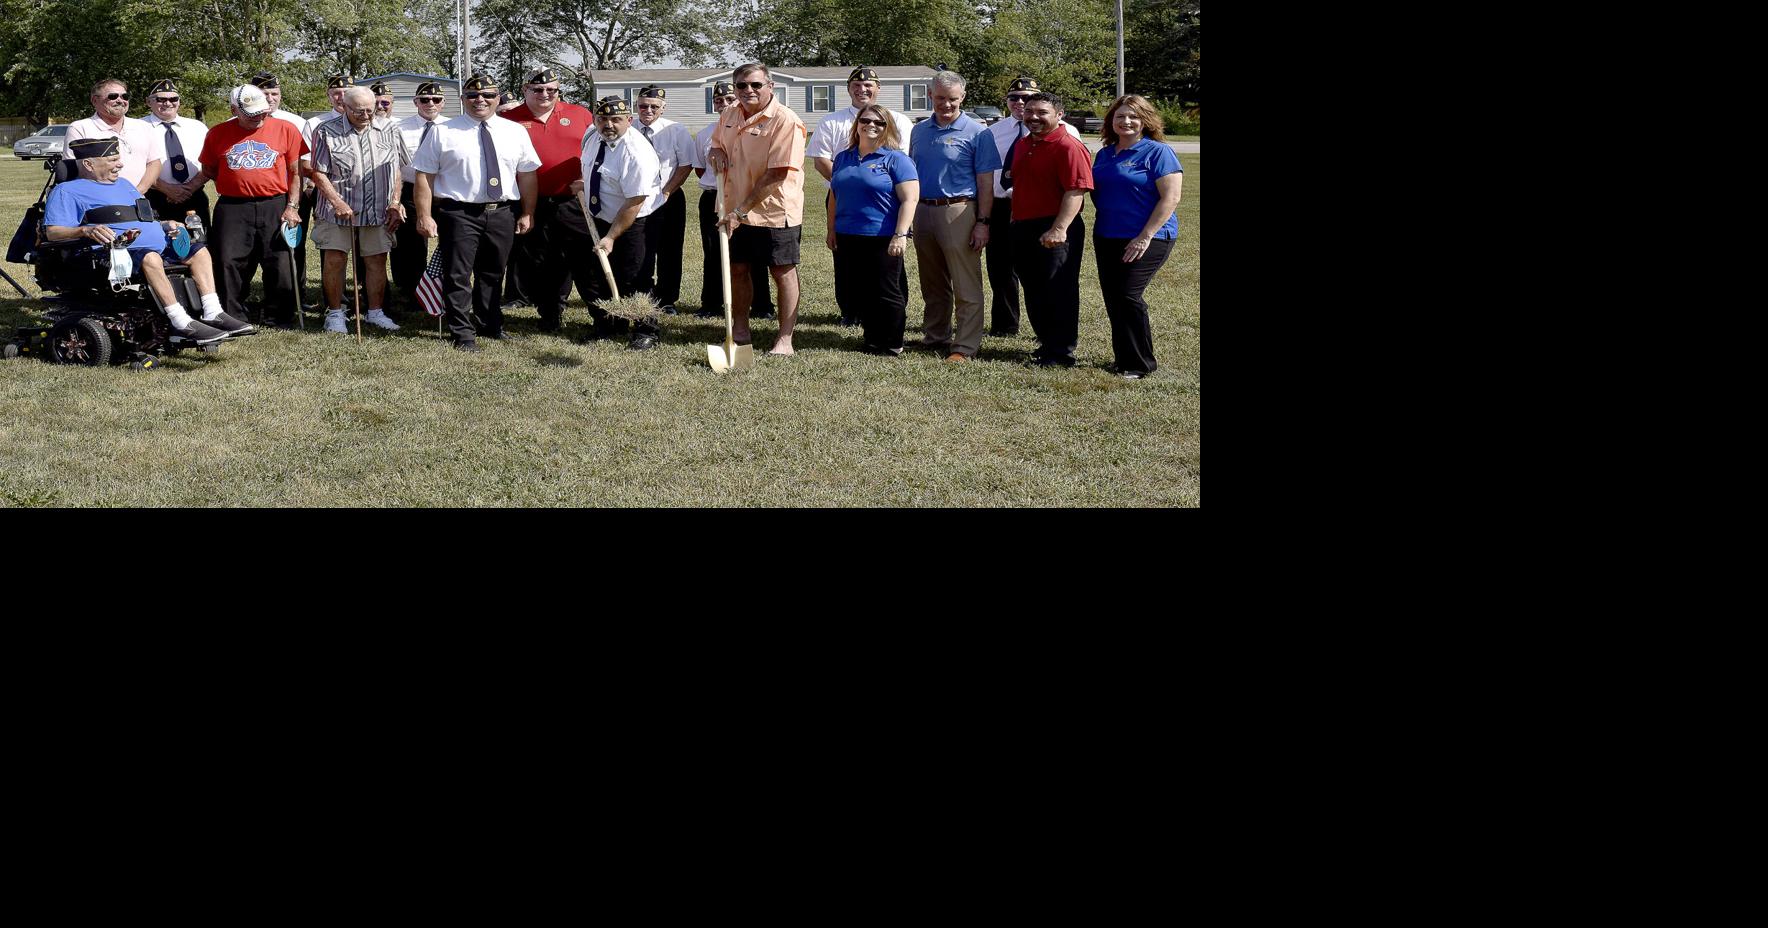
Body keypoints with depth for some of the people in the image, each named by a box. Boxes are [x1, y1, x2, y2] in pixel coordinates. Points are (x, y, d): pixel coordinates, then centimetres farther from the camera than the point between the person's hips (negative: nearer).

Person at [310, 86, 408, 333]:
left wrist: (394, 204, 5)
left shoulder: (389, 130, 7)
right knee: (334, 260, -3)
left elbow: (396, 170, 12)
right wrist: (337, 202, -13)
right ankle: (335, 313, 10)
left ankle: (375, 311, 19)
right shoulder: (326, 132, -3)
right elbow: (318, 173, -4)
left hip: (378, 211, 2)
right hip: (338, 211, -2)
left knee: (377, 260, 6)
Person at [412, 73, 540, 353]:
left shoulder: (515, 132, 7)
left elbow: (527, 174, 10)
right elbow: (425, 175, -3)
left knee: (493, 274, 16)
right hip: (459, 213, -3)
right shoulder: (443, 133, -1)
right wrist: (424, 216, -10)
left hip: (502, 214, 3)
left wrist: (528, 214, 4)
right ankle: (462, 333, 3)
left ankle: (490, 325, 31)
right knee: (458, 275, -4)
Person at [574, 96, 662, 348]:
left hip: (633, 224, -8)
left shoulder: (637, 153, -26)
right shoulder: (593, 138, -1)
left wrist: (611, 237, -26)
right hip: (599, 220, 8)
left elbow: (633, 204, -26)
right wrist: (585, 183, 5)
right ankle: (608, 326, 27)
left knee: (631, 280, -8)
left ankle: (645, 332, 9)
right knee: (594, 275, 10)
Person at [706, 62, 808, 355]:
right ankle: (740, 332, 27)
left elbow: (776, 174, -21)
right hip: (735, 211, 7)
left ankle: (785, 339, 8)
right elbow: (717, 142, 26)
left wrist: (742, 210, -21)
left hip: (775, 211, -7)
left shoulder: (785, 121, -17)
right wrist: (715, 152, -1)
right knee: (737, 270, 13)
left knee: (783, 273, 1)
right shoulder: (729, 115, 6)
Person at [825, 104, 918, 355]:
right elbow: (834, 196, 21)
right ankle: (872, 339, 23)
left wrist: (900, 235, -20)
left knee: (885, 294, 0)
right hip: (847, 239, 6)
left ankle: (890, 345, 14)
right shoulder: (843, 158, 14)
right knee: (848, 294, 9)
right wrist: (832, 230, 14)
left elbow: (909, 199, -12)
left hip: (882, 240, -6)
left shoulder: (896, 160, -5)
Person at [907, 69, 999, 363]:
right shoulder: (920, 130, 12)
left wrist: (982, 222, -12)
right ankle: (935, 338, 26)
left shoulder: (976, 132, -4)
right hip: (924, 212, 6)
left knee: (967, 288, -4)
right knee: (933, 286, 15)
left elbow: (986, 182, -6)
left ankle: (965, 347, -2)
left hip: (958, 214, -6)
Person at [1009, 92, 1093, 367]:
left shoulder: (1068, 146, -14)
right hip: (1023, 229, 9)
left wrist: (1059, 229, -29)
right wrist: (1015, 221, 21)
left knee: (1058, 293, -2)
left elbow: (1076, 190, -22)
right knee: (1034, 292, 15)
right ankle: (1046, 343, 28)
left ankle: (1061, 354, 4)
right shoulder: (1023, 145, 15)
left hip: (1054, 233, -9)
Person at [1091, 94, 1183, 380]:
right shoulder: (1104, 154, 12)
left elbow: (1170, 198, -15)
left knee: (1127, 296, -13)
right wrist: (1098, 233, 11)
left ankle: (1139, 364, -2)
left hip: (1146, 239, -7)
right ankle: (1124, 358, 20)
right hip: (1107, 238, 7)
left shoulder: (1157, 152, -9)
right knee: (1113, 299, 8)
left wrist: (1145, 236, -20)